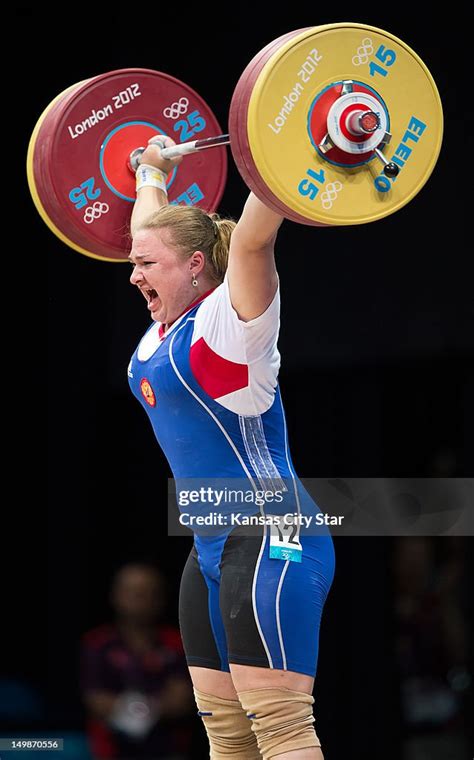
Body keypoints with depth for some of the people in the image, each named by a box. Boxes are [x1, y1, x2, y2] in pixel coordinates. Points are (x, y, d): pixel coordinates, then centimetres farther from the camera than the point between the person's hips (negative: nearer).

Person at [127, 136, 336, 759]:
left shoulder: (227, 322, -10)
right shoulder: (168, 328, 14)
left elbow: (251, 241, -25)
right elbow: (152, 232, 30)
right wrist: (152, 172, 41)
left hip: (271, 542, -9)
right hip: (215, 546, 9)